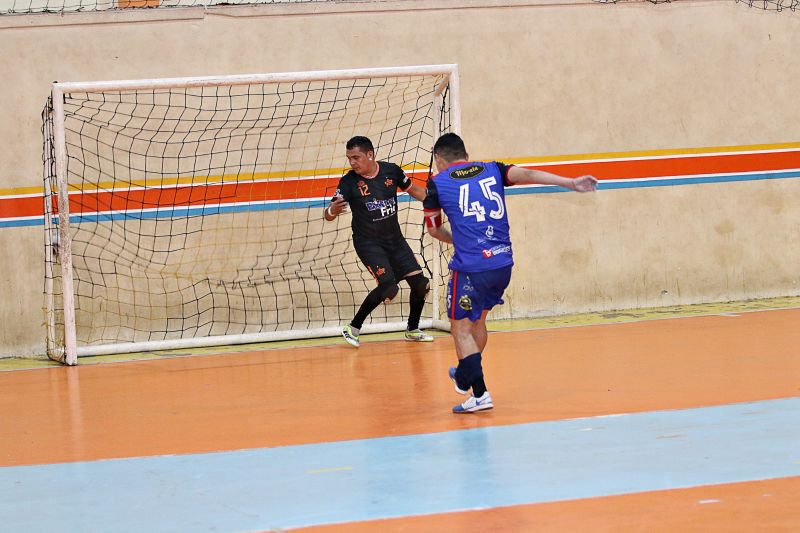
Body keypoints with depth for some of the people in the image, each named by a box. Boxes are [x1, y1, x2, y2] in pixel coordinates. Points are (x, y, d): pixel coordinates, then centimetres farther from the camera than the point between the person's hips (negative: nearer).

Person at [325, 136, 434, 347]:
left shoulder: (391, 171, -6)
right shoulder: (348, 182, -15)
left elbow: (414, 190, 13)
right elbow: (328, 215, -20)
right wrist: (332, 210, -43)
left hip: (395, 239, 5)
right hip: (368, 243, -5)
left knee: (420, 284, 3)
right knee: (389, 286, -23)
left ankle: (412, 330, 26)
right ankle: (353, 328, -10)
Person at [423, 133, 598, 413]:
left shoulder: (437, 183, 4)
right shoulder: (491, 170, 12)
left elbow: (434, 229, 15)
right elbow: (527, 174, -4)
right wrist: (570, 182, -10)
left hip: (470, 267, -5)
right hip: (503, 263, 5)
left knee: (461, 328, 4)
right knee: (477, 319, 25)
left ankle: (479, 393, -7)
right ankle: (466, 375, 43)